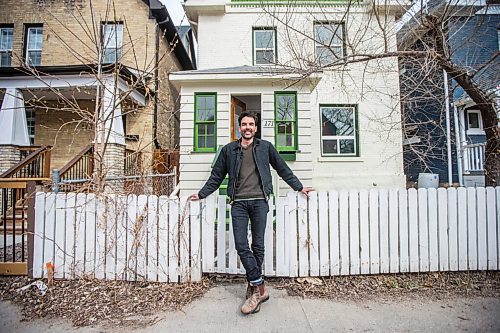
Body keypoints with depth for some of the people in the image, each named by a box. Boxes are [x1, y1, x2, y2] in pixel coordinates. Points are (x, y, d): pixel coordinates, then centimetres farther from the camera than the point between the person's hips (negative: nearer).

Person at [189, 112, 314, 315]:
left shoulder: (265, 147, 10)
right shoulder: (228, 150, 12)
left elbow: (283, 169, 16)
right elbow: (216, 176, 16)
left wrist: (299, 187, 16)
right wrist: (201, 194, 14)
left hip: (259, 201, -1)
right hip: (238, 203, 1)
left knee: (258, 246, 4)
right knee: (241, 245, -6)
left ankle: (253, 286, 20)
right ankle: (260, 288, 5)